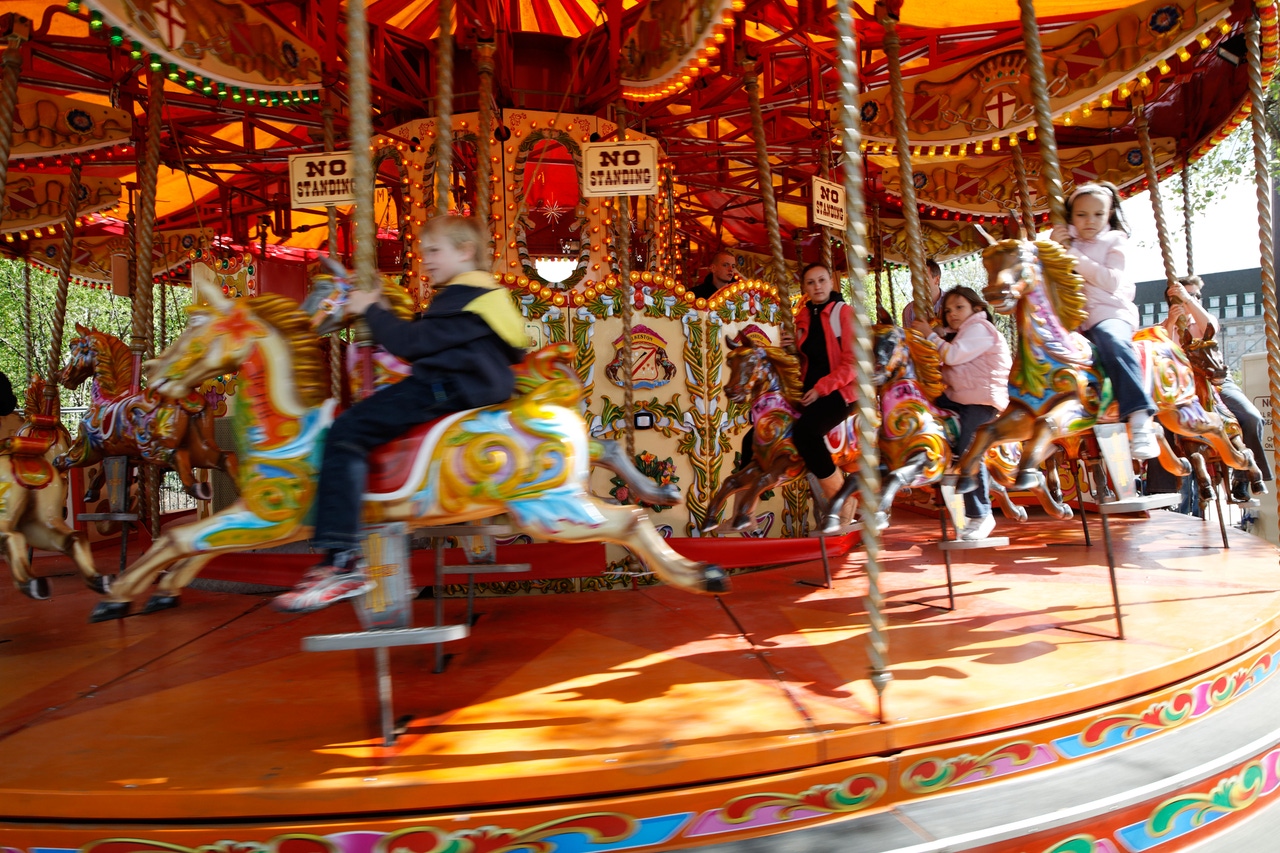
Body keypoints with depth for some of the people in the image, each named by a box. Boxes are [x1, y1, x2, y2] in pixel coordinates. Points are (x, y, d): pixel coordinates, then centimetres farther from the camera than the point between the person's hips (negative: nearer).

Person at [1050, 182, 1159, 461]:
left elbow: (1111, 281, -8)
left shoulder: (1115, 240, 8)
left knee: (1111, 339, -36)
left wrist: (1075, 257, -13)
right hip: (1073, 319, 5)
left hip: (1109, 312, -4)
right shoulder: (1067, 240, 16)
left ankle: (1140, 419, -44)